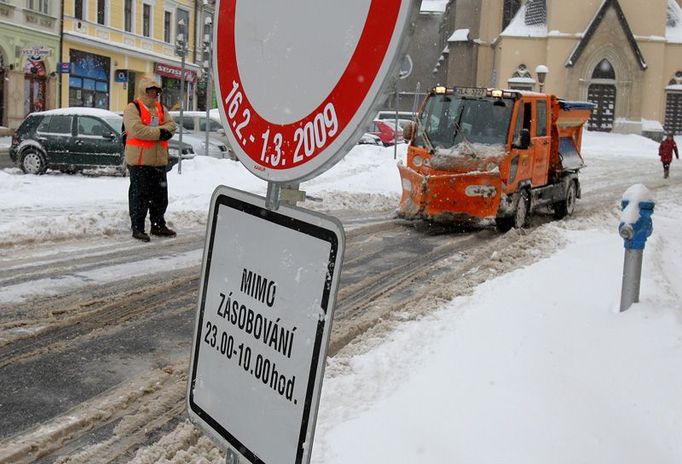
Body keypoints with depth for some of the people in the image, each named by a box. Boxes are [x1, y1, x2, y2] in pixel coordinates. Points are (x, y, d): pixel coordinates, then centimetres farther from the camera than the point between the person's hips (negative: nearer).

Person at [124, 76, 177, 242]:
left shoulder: (161, 108, 17)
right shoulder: (133, 108, -6)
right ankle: (137, 228, 4)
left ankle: (158, 225, 26)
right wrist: (159, 132, -18)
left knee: (160, 194, 13)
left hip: (159, 160, 7)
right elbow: (137, 129, -20)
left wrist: (164, 130, -17)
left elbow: (171, 125, 5)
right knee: (139, 195, -2)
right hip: (139, 159, -7)